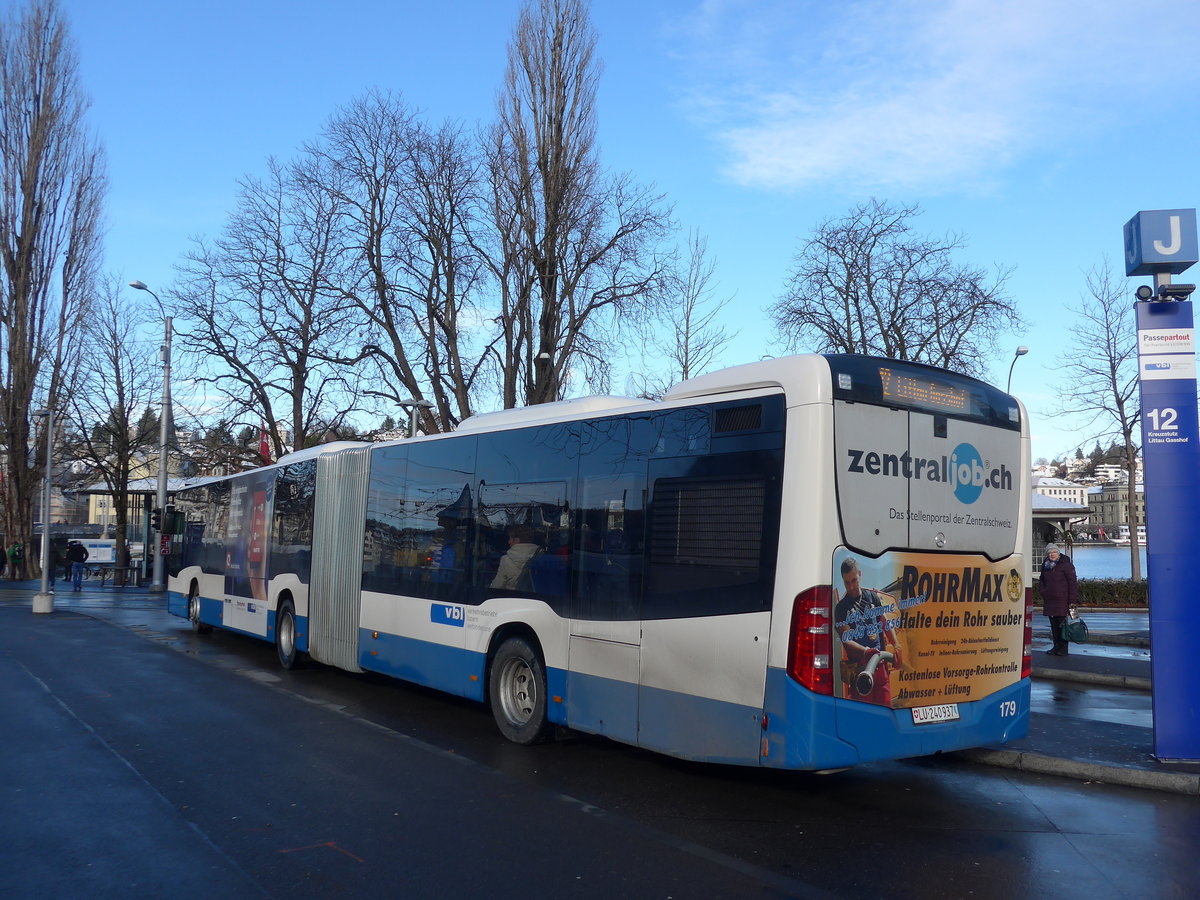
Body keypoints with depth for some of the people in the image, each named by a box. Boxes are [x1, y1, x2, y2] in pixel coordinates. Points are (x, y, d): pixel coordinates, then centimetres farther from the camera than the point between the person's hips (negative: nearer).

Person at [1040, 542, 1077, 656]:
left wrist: (1072, 600, -13)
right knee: (1054, 625, 9)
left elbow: (1072, 582, -8)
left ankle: (1063, 648, 2)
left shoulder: (1066, 564, -5)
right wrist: (1043, 597, 16)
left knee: (1062, 624, -4)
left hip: (1062, 600, -6)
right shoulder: (1045, 565, 13)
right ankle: (1056, 647, 16)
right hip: (1049, 601, 6)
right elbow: (1043, 582, 24)